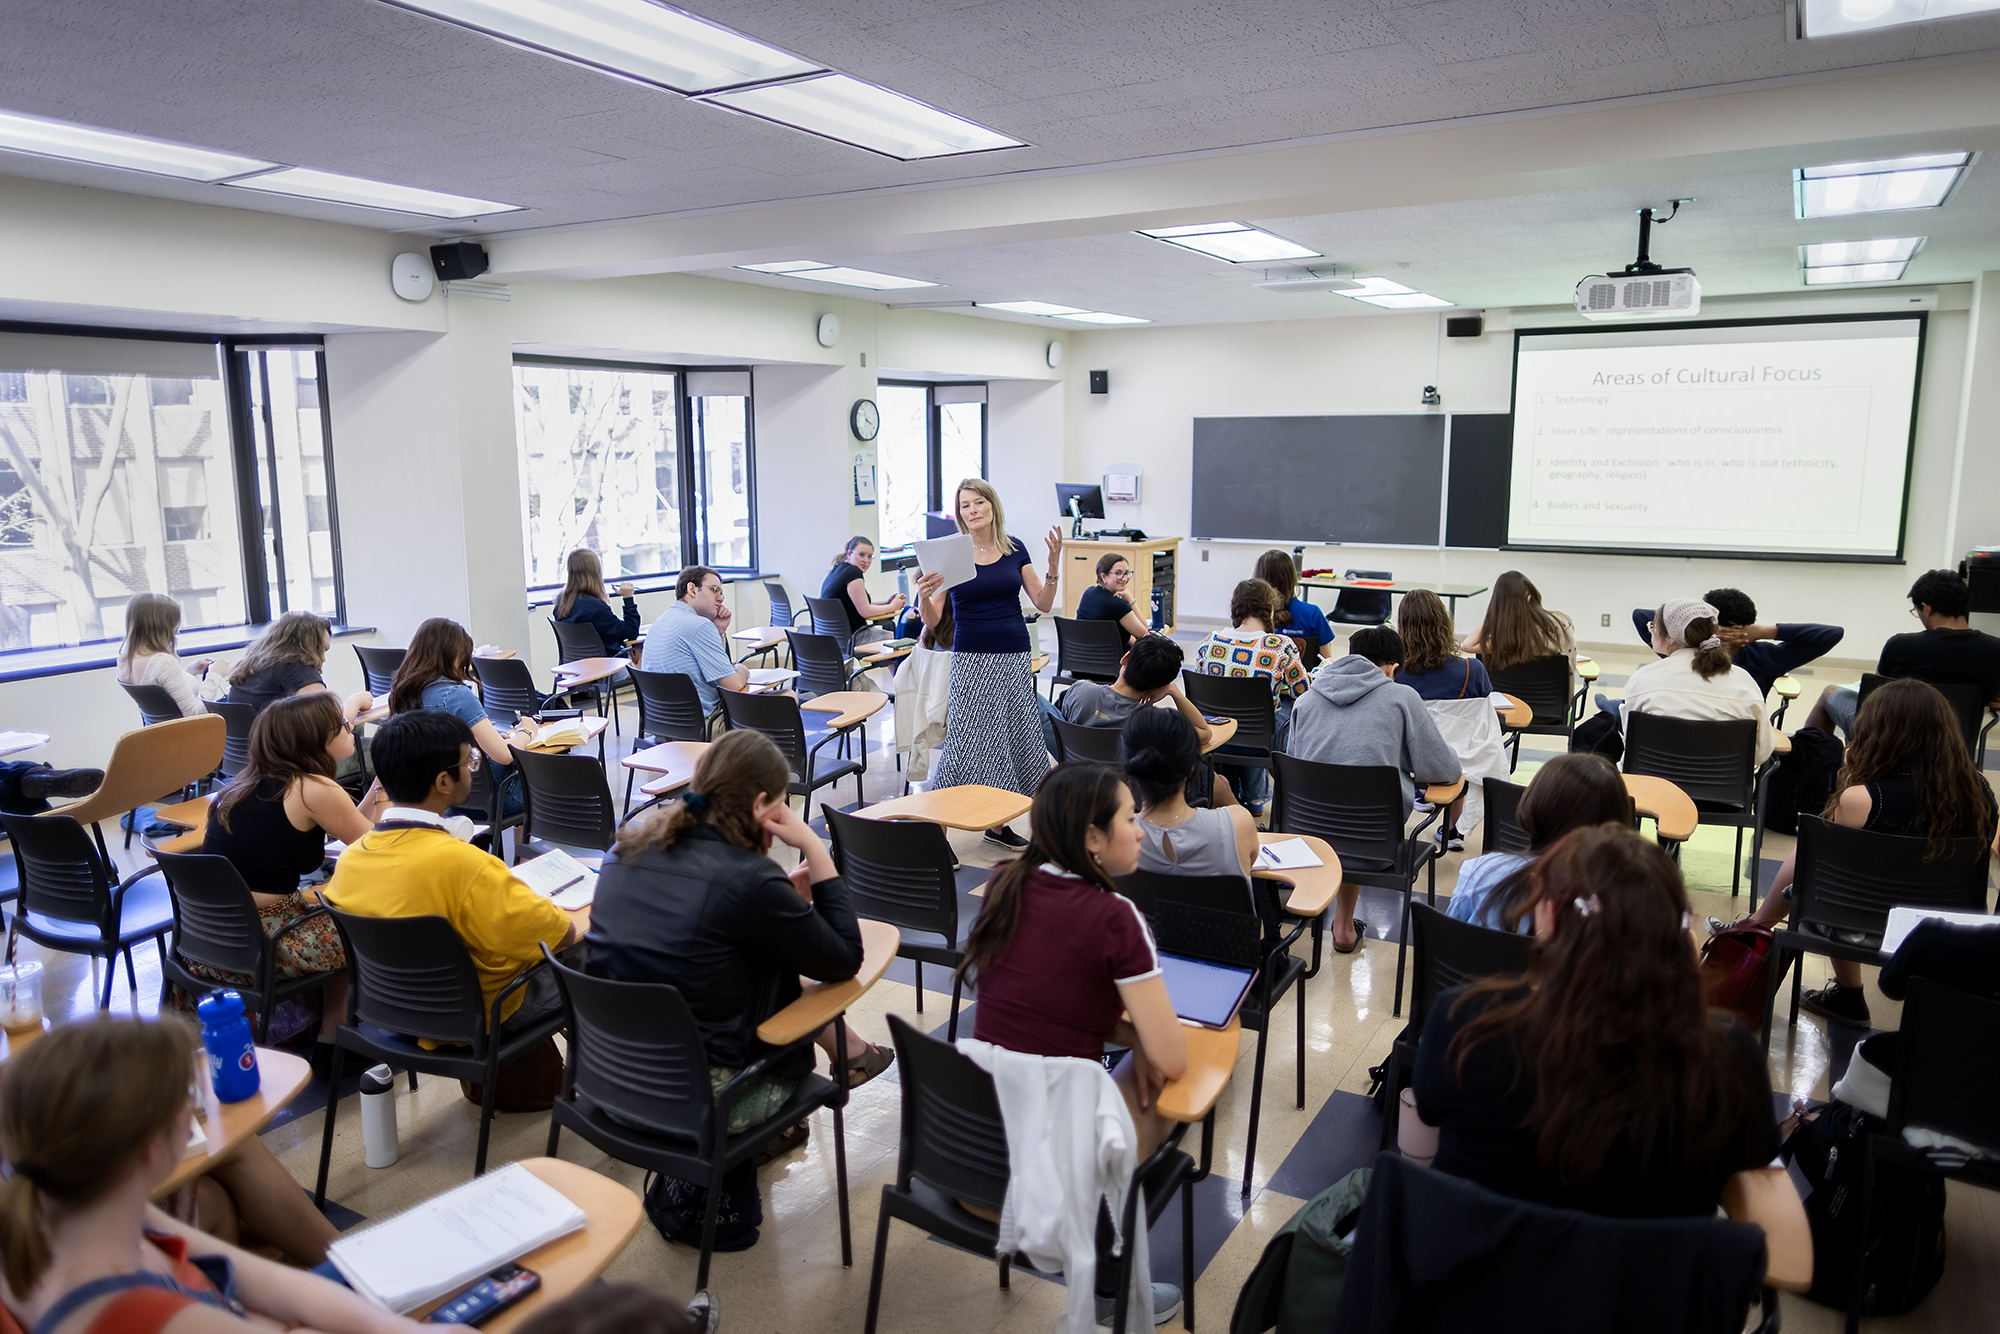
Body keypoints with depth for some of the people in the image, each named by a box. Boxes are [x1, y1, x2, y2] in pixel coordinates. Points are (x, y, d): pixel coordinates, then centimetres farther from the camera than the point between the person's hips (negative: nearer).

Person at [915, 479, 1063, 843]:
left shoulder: (1015, 548, 6)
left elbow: (1043, 604, 5)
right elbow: (932, 620, -4)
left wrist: (1054, 563, -8)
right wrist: (924, 595, -25)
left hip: (1015, 656, 4)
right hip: (972, 659, -3)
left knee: (1010, 738, 6)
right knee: (967, 741, -8)